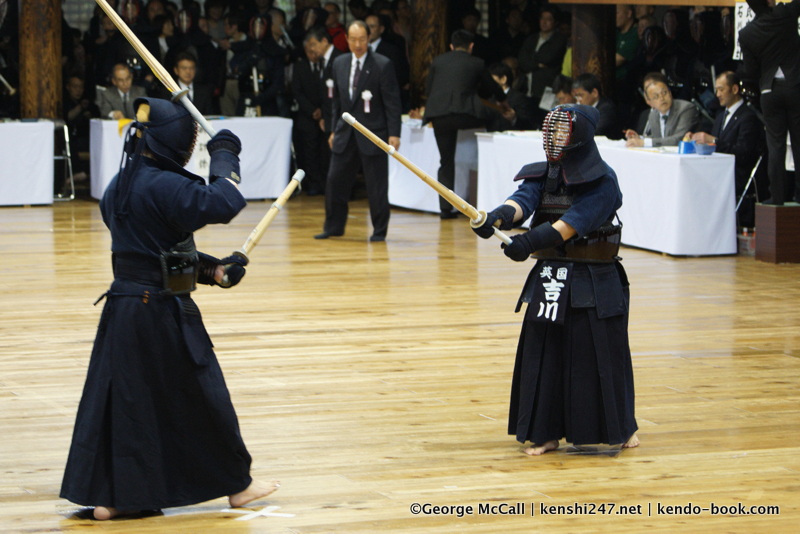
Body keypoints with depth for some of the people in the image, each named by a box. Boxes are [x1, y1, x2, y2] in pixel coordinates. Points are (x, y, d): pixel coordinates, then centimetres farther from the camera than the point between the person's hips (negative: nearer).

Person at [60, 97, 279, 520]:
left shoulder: (120, 187, 10)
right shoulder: (164, 186, -20)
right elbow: (223, 204, -28)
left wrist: (213, 270, 13)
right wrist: (224, 158, -12)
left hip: (123, 307, 8)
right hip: (164, 311, -8)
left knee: (114, 397, 8)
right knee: (202, 396, 7)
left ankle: (106, 495, 9)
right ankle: (237, 484, 21)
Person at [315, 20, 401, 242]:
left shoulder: (382, 65, -7)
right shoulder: (340, 64, 9)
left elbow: (392, 102, -8)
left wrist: (394, 134, -13)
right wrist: (333, 130, 13)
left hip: (373, 135, -5)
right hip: (345, 133, 5)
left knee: (377, 186, -1)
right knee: (335, 182, 6)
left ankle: (379, 231, 10)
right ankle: (333, 227, 19)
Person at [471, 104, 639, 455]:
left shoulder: (603, 182, -12)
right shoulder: (541, 176, 5)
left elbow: (573, 222, -24)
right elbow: (522, 200, -14)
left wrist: (532, 241, -37)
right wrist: (497, 216, -37)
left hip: (594, 283, -5)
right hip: (549, 279, 5)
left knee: (602, 353, 3)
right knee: (544, 354, 5)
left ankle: (620, 427, 22)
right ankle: (546, 433, 14)